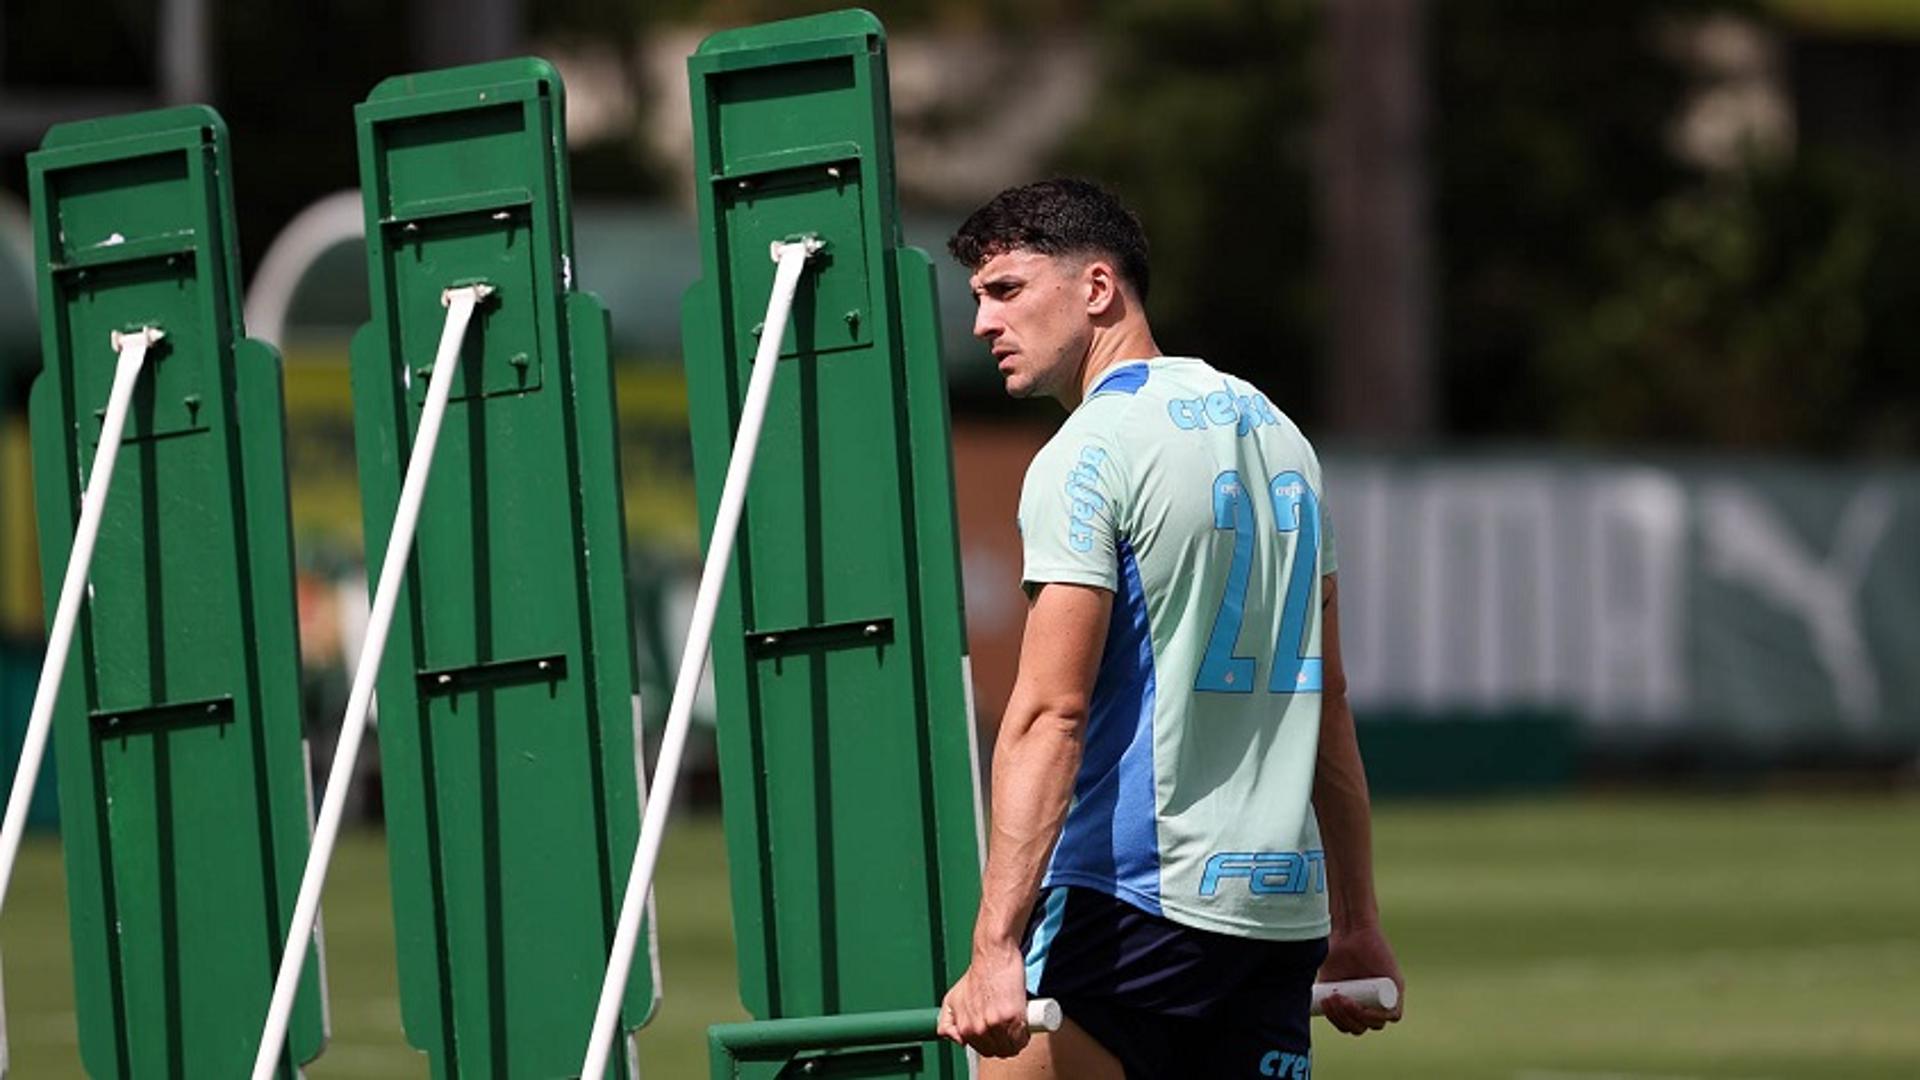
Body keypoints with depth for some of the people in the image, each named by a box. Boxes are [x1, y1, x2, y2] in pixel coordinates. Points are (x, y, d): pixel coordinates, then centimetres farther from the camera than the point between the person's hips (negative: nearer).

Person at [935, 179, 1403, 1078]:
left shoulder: (1091, 454, -8)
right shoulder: (1272, 430, 17)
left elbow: (1051, 715, -17)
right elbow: (1325, 699, 21)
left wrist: (995, 948, -23)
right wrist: (1357, 922, 24)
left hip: (1132, 898, -8)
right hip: (1283, 904, 8)